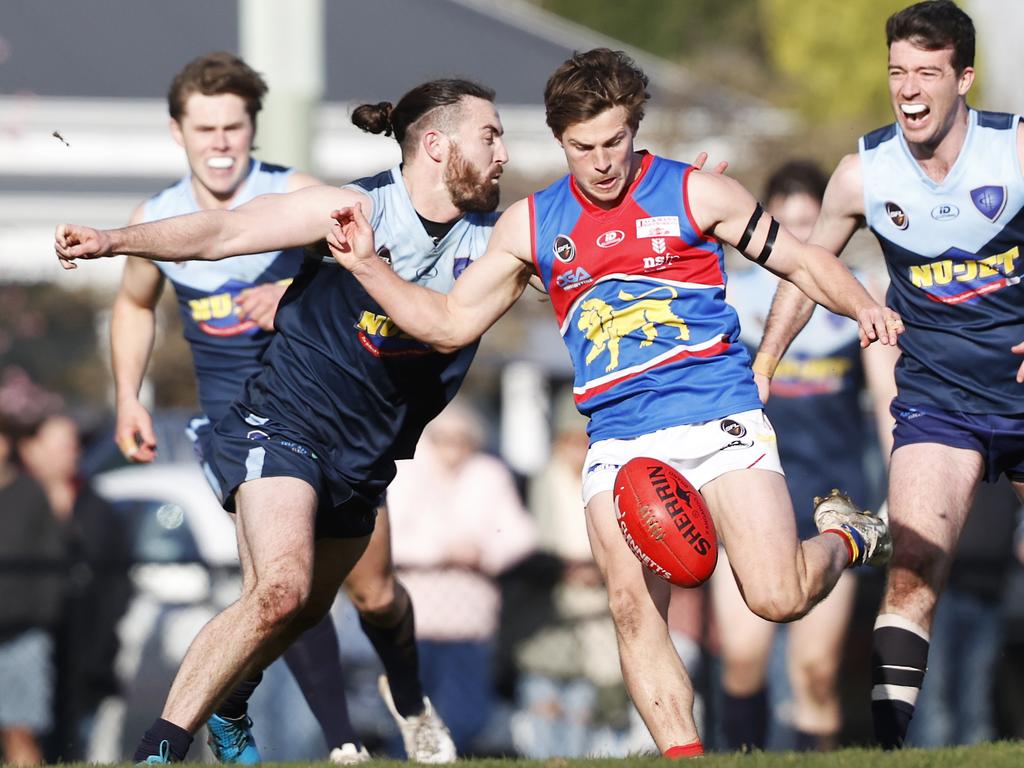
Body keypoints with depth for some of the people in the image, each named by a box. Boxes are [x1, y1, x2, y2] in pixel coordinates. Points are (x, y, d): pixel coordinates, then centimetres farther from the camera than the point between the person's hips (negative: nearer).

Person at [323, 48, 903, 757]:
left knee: (777, 598, -14)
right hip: (620, 441, 3)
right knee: (634, 609, -15)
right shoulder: (530, 225, 12)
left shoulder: (695, 194, 3)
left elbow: (802, 261, 9)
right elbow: (451, 323, 17)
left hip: (718, 414, -3)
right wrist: (368, 266, 6)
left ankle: (844, 538, 19)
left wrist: (863, 307, -11)